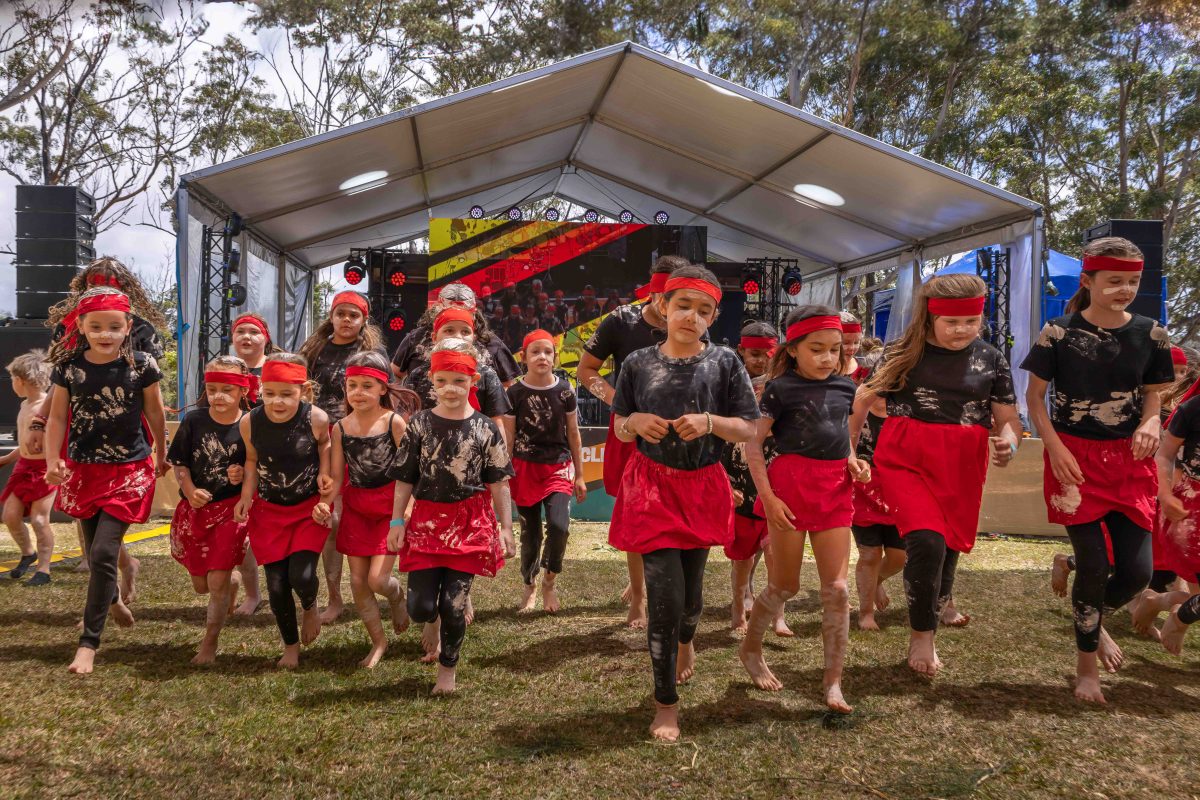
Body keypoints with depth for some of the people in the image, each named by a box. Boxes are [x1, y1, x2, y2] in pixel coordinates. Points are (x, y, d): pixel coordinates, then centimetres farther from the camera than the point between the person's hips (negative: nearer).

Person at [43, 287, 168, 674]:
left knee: (103, 552, -11)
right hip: (83, 469, 3)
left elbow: (155, 413, 3)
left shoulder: (142, 365, -9)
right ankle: (113, 598, 48)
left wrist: (161, 456, 14)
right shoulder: (68, 367, -4)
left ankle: (89, 642, 0)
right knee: (95, 551, 15)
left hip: (129, 471, -3)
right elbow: (57, 417, 1)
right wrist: (52, 460, -10)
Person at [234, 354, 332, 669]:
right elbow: (252, 460, 5)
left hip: (310, 507, -2)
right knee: (276, 585, 2)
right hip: (269, 511, 2)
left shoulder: (316, 419, -19)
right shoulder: (250, 423, -14)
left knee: (301, 576, -16)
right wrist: (246, 496, -7)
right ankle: (291, 645, 27)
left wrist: (324, 472, -11)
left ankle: (310, 608, 22)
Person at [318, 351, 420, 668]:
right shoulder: (341, 428, 0)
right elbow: (336, 477, 2)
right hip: (356, 508, 4)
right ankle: (378, 641, 28)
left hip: (390, 506, -4)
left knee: (378, 579, -10)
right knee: (357, 581, 7)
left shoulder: (395, 422, -12)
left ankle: (398, 596, 29)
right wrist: (325, 503, -16)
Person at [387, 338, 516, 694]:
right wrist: (397, 522, 0)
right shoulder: (420, 423, 0)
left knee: (453, 605, 0)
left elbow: (498, 483, 1)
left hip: (470, 523, -1)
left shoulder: (485, 428, -2)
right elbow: (404, 478, 4)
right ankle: (436, 621, 37)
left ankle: (448, 668, 25)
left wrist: (506, 529, -1)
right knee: (420, 608, -1)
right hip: (427, 520, 1)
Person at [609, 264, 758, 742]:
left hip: (702, 488, 1)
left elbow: (748, 429, -2)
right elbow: (619, 429, 8)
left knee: (690, 587, 16)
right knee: (664, 596, -7)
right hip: (652, 485, -1)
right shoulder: (639, 363, -1)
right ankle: (666, 703, 11)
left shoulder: (724, 362, -3)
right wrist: (636, 421, -13)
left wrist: (711, 422, -19)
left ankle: (685, 640, 54)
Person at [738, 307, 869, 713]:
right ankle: (751, 648, 32)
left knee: (837, 589, 0)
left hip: (835, 489, 5)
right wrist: (768, 496, -15)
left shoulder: (844, 387, 10)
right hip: (790, 485, -5)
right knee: (785, 586, 6)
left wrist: (854, 462, 5)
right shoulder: (780, 388, -6)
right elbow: (754, 444, -8)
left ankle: (833, 683, 8)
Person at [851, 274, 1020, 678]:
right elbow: (864, 399, 9)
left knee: (948, 552, 9)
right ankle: (921, 636, 0)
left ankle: (926, 637, 32)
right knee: (927, 541, -20)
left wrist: (1008, 442, -15)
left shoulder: (991, 359, 5)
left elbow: (1007, 418, 7)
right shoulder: (905, 353, -1)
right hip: (905, 460, -3)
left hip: (961, 468, 3)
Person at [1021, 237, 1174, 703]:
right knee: (1095, 567, -2)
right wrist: (1056, 450, -13)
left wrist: (1151, 423, -12)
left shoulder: (1150, 334, 2)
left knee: (1138, 570, 0)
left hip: (1130, 461, 3)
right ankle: (1086, 662, 20)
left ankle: (1095, 620, 35)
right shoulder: (1059, 332, -7)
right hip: (1076, 459, -3)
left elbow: (1153, 395, 11)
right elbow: (1035, 397, -2)